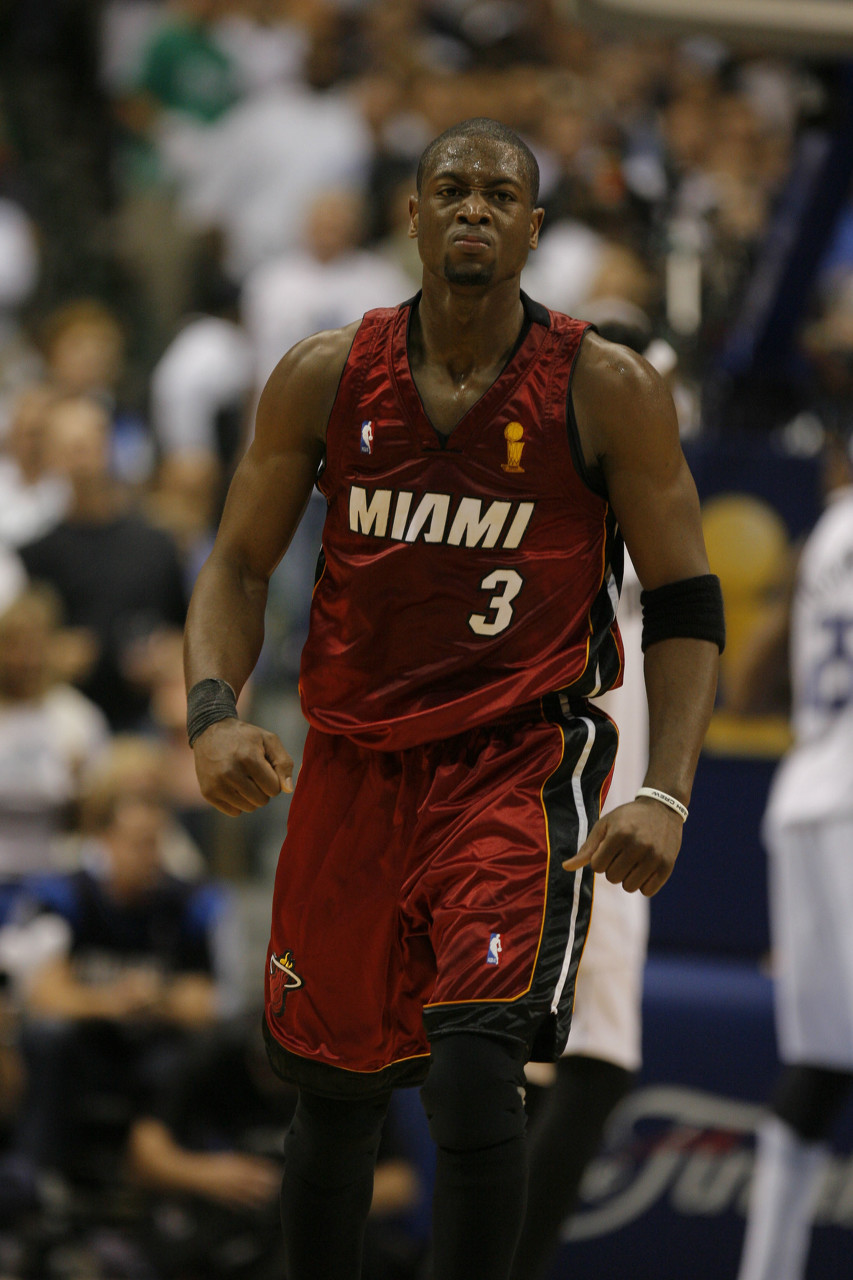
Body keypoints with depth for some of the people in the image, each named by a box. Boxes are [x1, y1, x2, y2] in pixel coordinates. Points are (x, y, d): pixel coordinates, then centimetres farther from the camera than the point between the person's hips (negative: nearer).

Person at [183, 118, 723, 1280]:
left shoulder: (607, 392, -5)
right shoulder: (326, 378, 2)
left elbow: (686, 603, -1)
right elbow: (239, 566, 8)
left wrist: (666, 794, -13)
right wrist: (213, 715, -11)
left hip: (523, 765, -3)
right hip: (354, 768, 3)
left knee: (474, 1065, -23)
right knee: (335, 1089, 12)